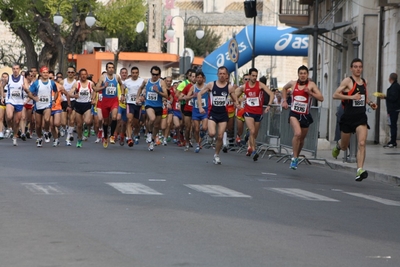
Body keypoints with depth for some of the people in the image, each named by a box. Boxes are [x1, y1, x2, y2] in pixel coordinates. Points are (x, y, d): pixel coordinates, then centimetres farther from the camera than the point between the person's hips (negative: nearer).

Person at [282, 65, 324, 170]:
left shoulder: (311, 85, -6)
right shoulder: (293, 83, 1)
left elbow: (321, 98, -13)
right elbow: (284, 88, 24)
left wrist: (310, 92, -24)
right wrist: (284, 100, 15)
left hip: (305, 115, 1)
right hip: (294, 113, -1)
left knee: (302, 138, 14)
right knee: (297, 133, -25)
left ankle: (296, 157, 40)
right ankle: (294, 158, -16)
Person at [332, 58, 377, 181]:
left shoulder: (364, 82, 11)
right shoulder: (348, 81, -7)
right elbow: (335, 95, -14)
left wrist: (370, 103, 9)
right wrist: (351, 97, -22)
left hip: (361, 117, 3)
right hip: (348, 117, -3)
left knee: (361, 143, -17)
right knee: (344, 146, 12)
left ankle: (360, 170, -21)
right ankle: (338, 145, 50)